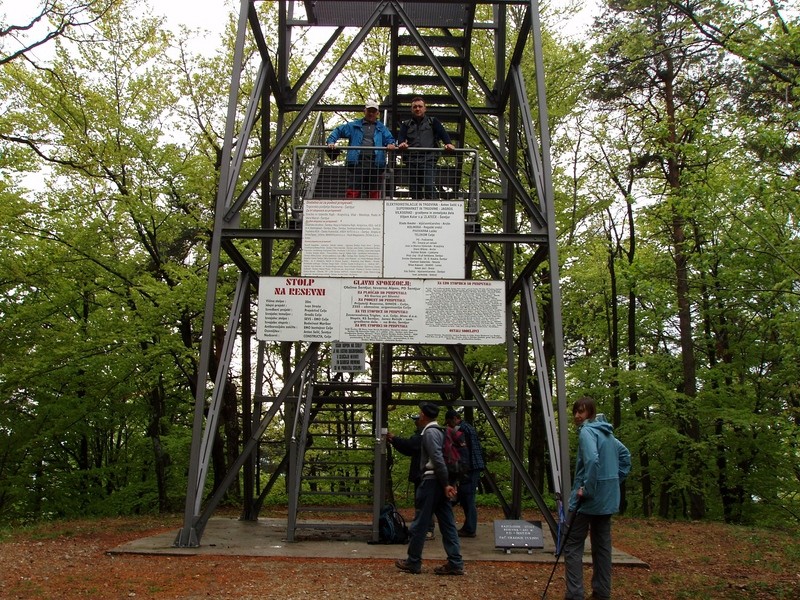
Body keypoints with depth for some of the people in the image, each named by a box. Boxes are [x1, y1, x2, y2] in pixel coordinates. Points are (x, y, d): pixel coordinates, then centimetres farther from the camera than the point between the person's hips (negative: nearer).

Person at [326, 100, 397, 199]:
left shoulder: (382, 128, 21)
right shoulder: (354, 126, 18)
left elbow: (389, 138, 11)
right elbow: (338, 131, 18)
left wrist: (391, 144, -13)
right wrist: (331, 141, -1)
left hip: (375, 164, 1)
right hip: (356, 163, -1)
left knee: (374, 193, 2)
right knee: (352, 192, -9)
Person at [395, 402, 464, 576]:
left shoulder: (430, 432, -12)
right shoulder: (438, 431, 17)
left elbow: (438, 459, -21)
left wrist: (445, 484, -20)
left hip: (432, 481, -9)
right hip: (439, 482, 9)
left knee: (419, 523, 1)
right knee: (447, 523, 6)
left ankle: (413, 563, 9)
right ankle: (455, 563, 4)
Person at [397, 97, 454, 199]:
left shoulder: (433, 121, 18)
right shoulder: (406, 124, 21)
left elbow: (442, 133, 2)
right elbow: (401, 136, 2)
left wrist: (448, 143, -20)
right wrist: (402, 143, -23)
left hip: (429, 158, -2)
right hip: (412, 159, 3)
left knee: (429, 186, -20)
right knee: (414, 190, 1)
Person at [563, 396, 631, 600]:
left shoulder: (587, 431, -14)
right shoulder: (607, 432, 13)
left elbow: (592, 460, -30)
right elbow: (625, 455, 23)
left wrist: (586, 489, -22)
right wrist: (616, 480, 18)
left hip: (588, 499, -8)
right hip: (607, 497, 8)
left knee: (572, 545, -2)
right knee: (602, 545, 13)